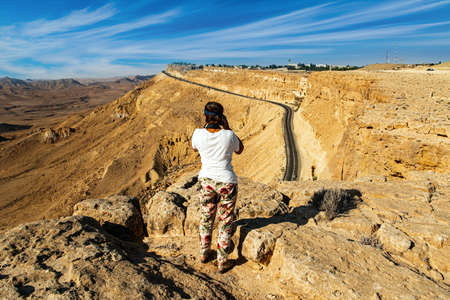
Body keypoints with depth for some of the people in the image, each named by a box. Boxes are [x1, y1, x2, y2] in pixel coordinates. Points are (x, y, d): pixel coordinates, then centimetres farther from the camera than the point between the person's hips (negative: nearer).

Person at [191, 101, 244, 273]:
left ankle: (204, 253, 40)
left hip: (206, 180, 3)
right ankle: (222, 262, 24)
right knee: (225, 223, 13)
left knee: (206, 218, 22)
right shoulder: (229, 135, -17)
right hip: (227, 182, -2)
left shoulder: (198, 134, -12)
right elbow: (240, 150, 5)